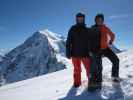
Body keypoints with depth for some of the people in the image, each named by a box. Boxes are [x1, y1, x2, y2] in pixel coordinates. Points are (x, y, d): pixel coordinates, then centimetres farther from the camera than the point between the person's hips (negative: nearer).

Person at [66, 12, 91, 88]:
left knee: (89, 69, -2)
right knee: (77, 70, 5)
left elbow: (90, 42, 14)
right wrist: (68, 52, -5)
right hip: (75, 53, -1)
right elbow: (69, 42, 1)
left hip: (85, 53, 1)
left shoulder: (87, 30, 10)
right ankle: (77, 83, 20)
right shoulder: (73, 29, 5)